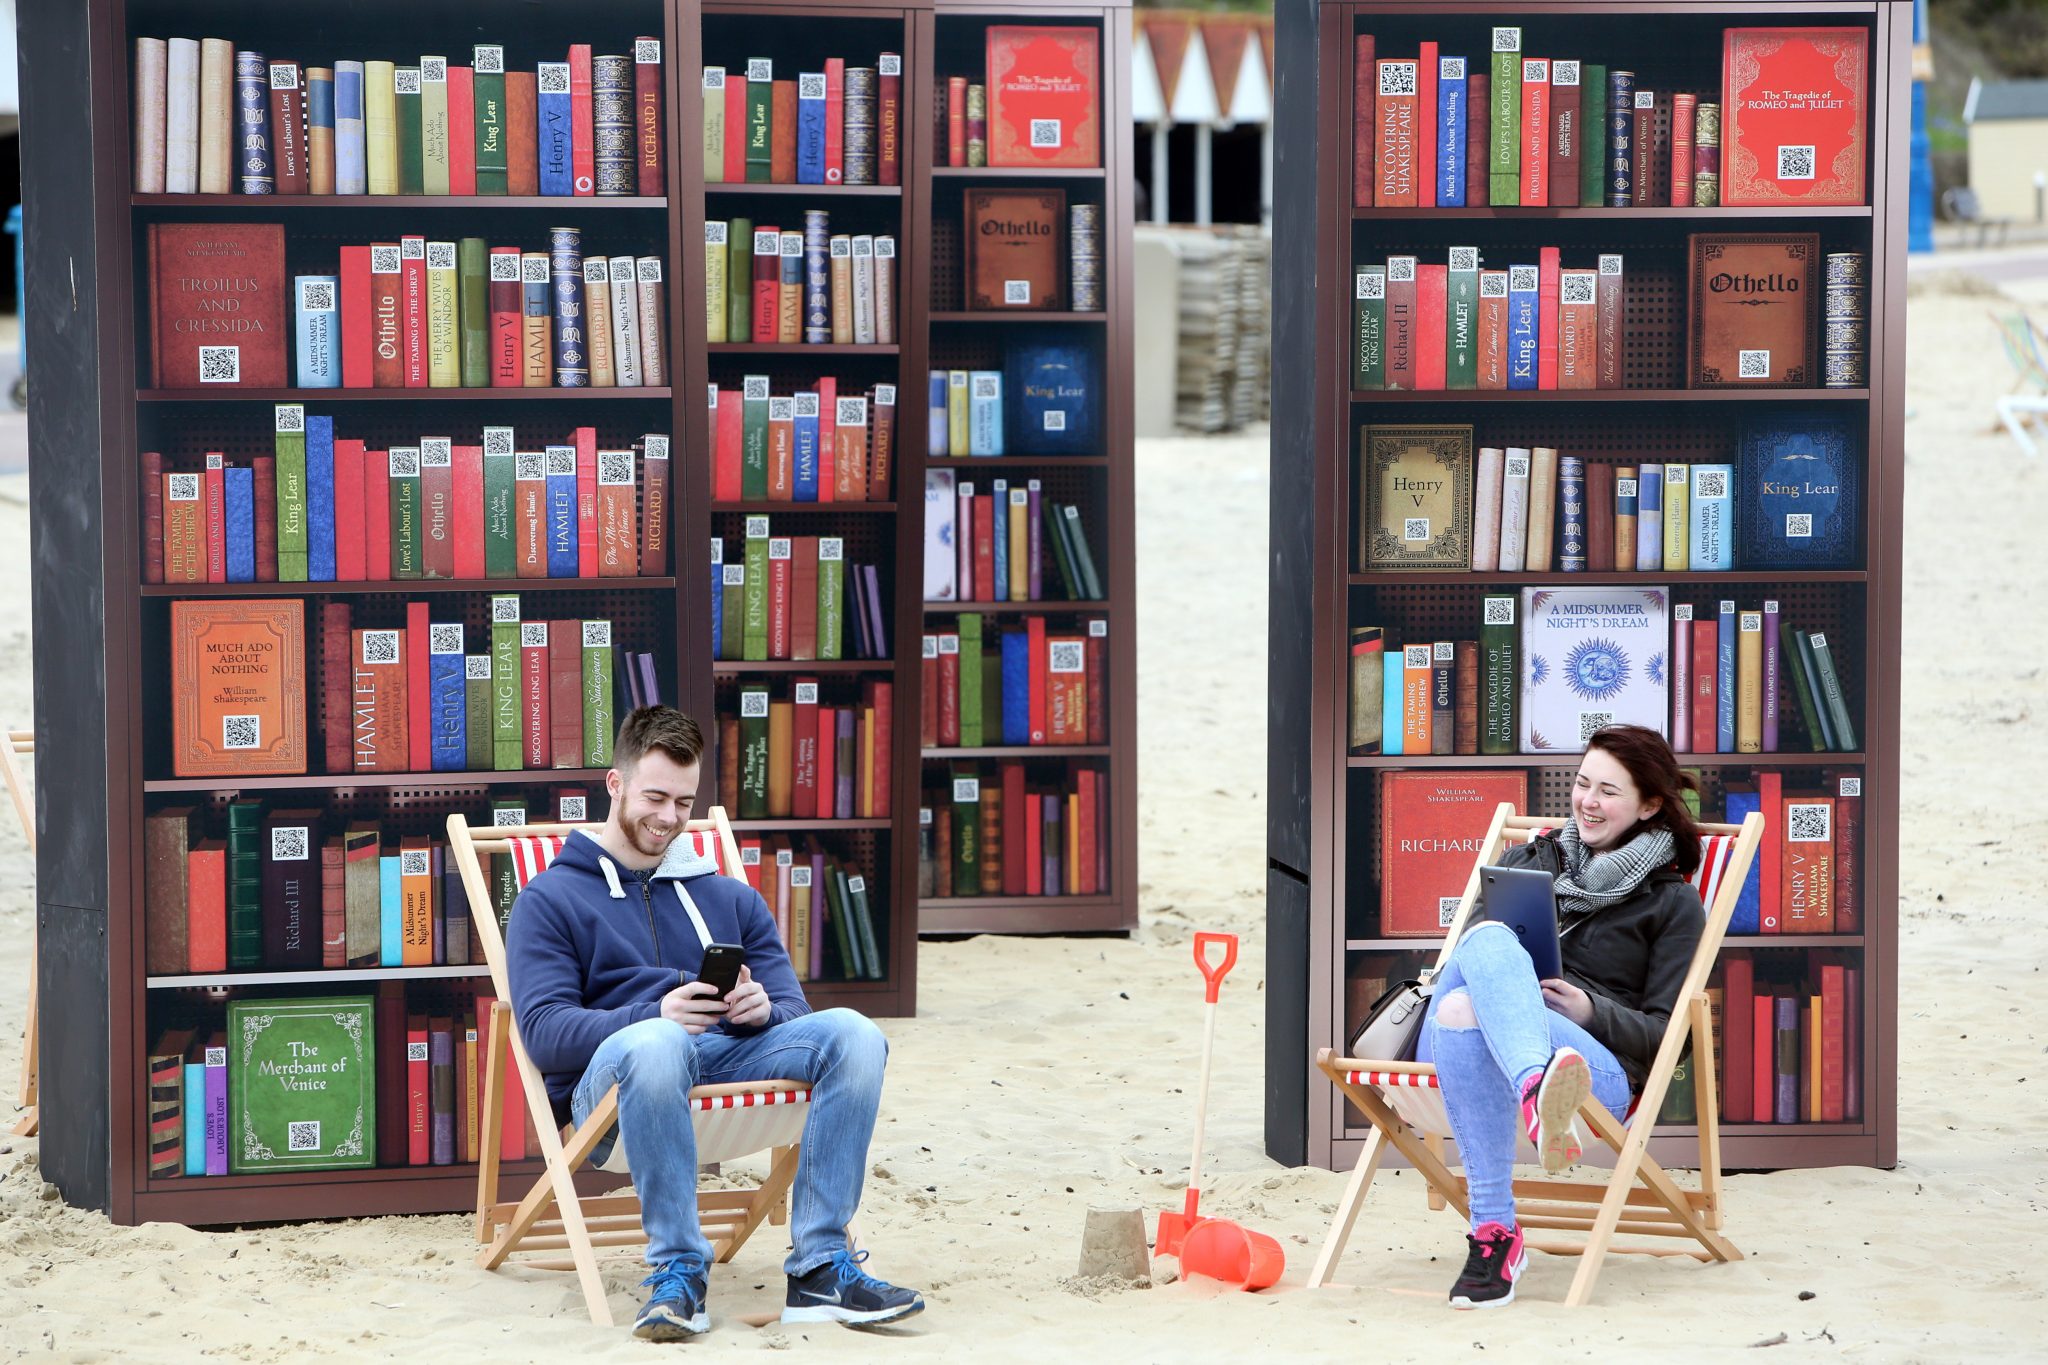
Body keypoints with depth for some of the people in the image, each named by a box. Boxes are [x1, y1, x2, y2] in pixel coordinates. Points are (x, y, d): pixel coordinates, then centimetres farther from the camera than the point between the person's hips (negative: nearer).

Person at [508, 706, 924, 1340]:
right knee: (656, 1044, -41)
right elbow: (543, 1030, -3)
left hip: (731, 1055, 4)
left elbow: (791, 1011, 17)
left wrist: (762, 1009, -10)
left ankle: (820, 1269, -28)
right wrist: (655, 1016, -20)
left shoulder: (731, 898, 29)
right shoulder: (549, 899, 14)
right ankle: (678, 1272, -34)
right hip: (609, 1081, -4)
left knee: (852, 1033, -24)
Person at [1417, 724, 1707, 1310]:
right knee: (1489, 939, -33)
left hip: (1596, 1065, -4)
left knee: (1463, 1010, -37)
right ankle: (1540, 1096, -62)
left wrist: (1591, 1012, -12)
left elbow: (1666, 1035, 8)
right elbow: (1467, 957, 27)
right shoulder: (1525, 861, 27)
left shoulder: (1672, 904, 15)